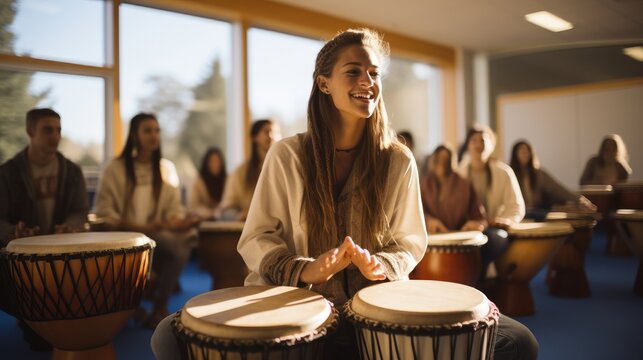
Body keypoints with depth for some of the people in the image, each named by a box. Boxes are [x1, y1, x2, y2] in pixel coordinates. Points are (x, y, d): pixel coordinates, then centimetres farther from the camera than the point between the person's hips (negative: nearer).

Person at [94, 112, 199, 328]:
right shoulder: (116, 168, 3)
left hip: (159, 236, 3)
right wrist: (138, 227, -18)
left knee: (185, 237, -30)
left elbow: (174, 208, 9)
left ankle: (159, 308, -17)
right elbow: (104, 213, -3)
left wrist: (177, 221, -15)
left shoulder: (166, 168, 13)